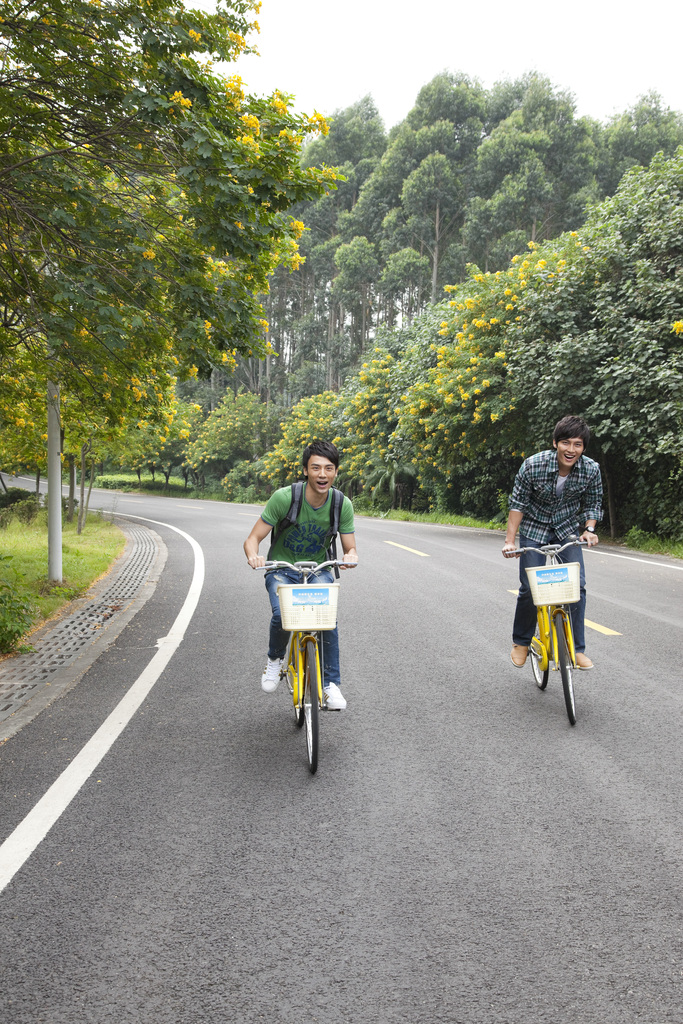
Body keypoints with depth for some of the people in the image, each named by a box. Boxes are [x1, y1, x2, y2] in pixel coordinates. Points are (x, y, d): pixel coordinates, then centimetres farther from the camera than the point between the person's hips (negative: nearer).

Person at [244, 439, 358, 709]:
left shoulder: (342, 505, -12)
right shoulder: (284, 497, -20)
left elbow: (350, 548, -3)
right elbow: (253, 538, -14)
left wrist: (350, 557, -28)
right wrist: (253, 555, -38)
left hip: (318, 569, 2)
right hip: (282, 568, -1)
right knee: (282, 615, -29)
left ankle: (331, 683, -12)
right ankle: (275, 659, 5)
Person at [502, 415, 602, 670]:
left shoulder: (591, 470, -18)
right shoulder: (533, 465, -26)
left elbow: (593, 504, -1)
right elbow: (518, 504, -15)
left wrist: (589, 529, -19)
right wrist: (510, 541, -19)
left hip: (567, 530, 2)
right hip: (534, 529, -2)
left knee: (577, 584, -11)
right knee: (530, 587, -6)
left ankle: (577, 648, 1)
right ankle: (521, 642, 17)